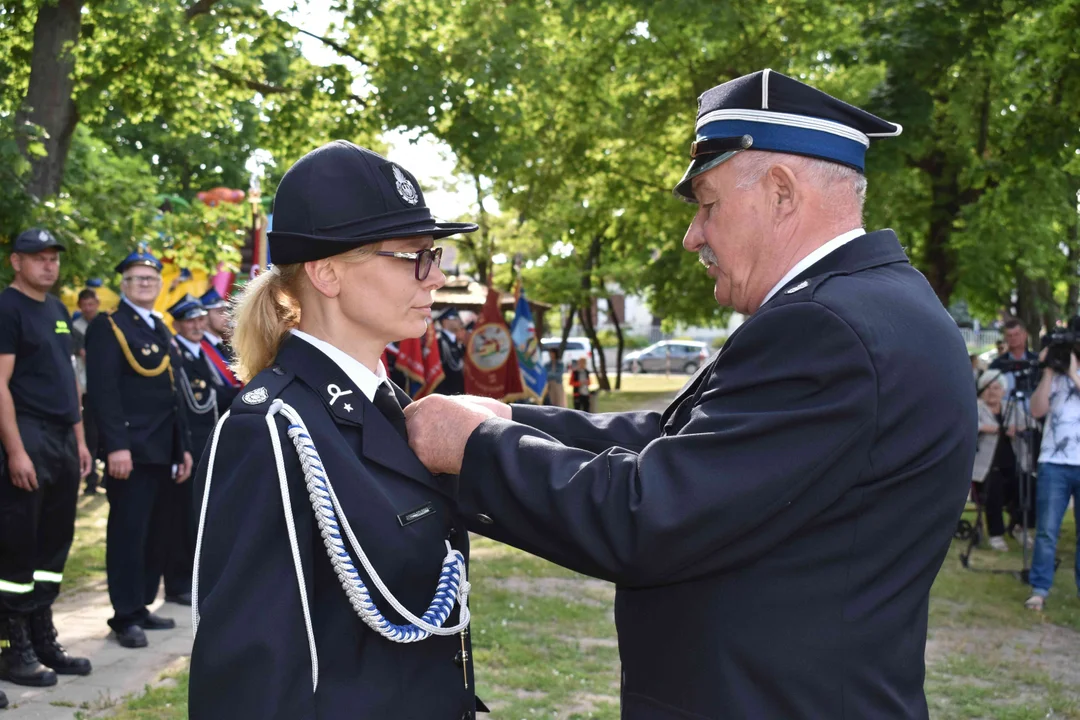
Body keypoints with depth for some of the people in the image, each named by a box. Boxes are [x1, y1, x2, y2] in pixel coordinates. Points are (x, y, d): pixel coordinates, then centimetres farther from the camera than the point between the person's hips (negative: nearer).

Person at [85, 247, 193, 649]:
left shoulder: (161, 329, 19)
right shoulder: (107, 327, -6)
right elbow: (103, 390, -16)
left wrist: (184, 446, 16)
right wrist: (116, 445, -24)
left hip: (163, 450, 8)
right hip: (131, 450, -8)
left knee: (151, 532, 11)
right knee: (128, 532, -3)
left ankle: (142, 606, 20)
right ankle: (125, 616, 4)